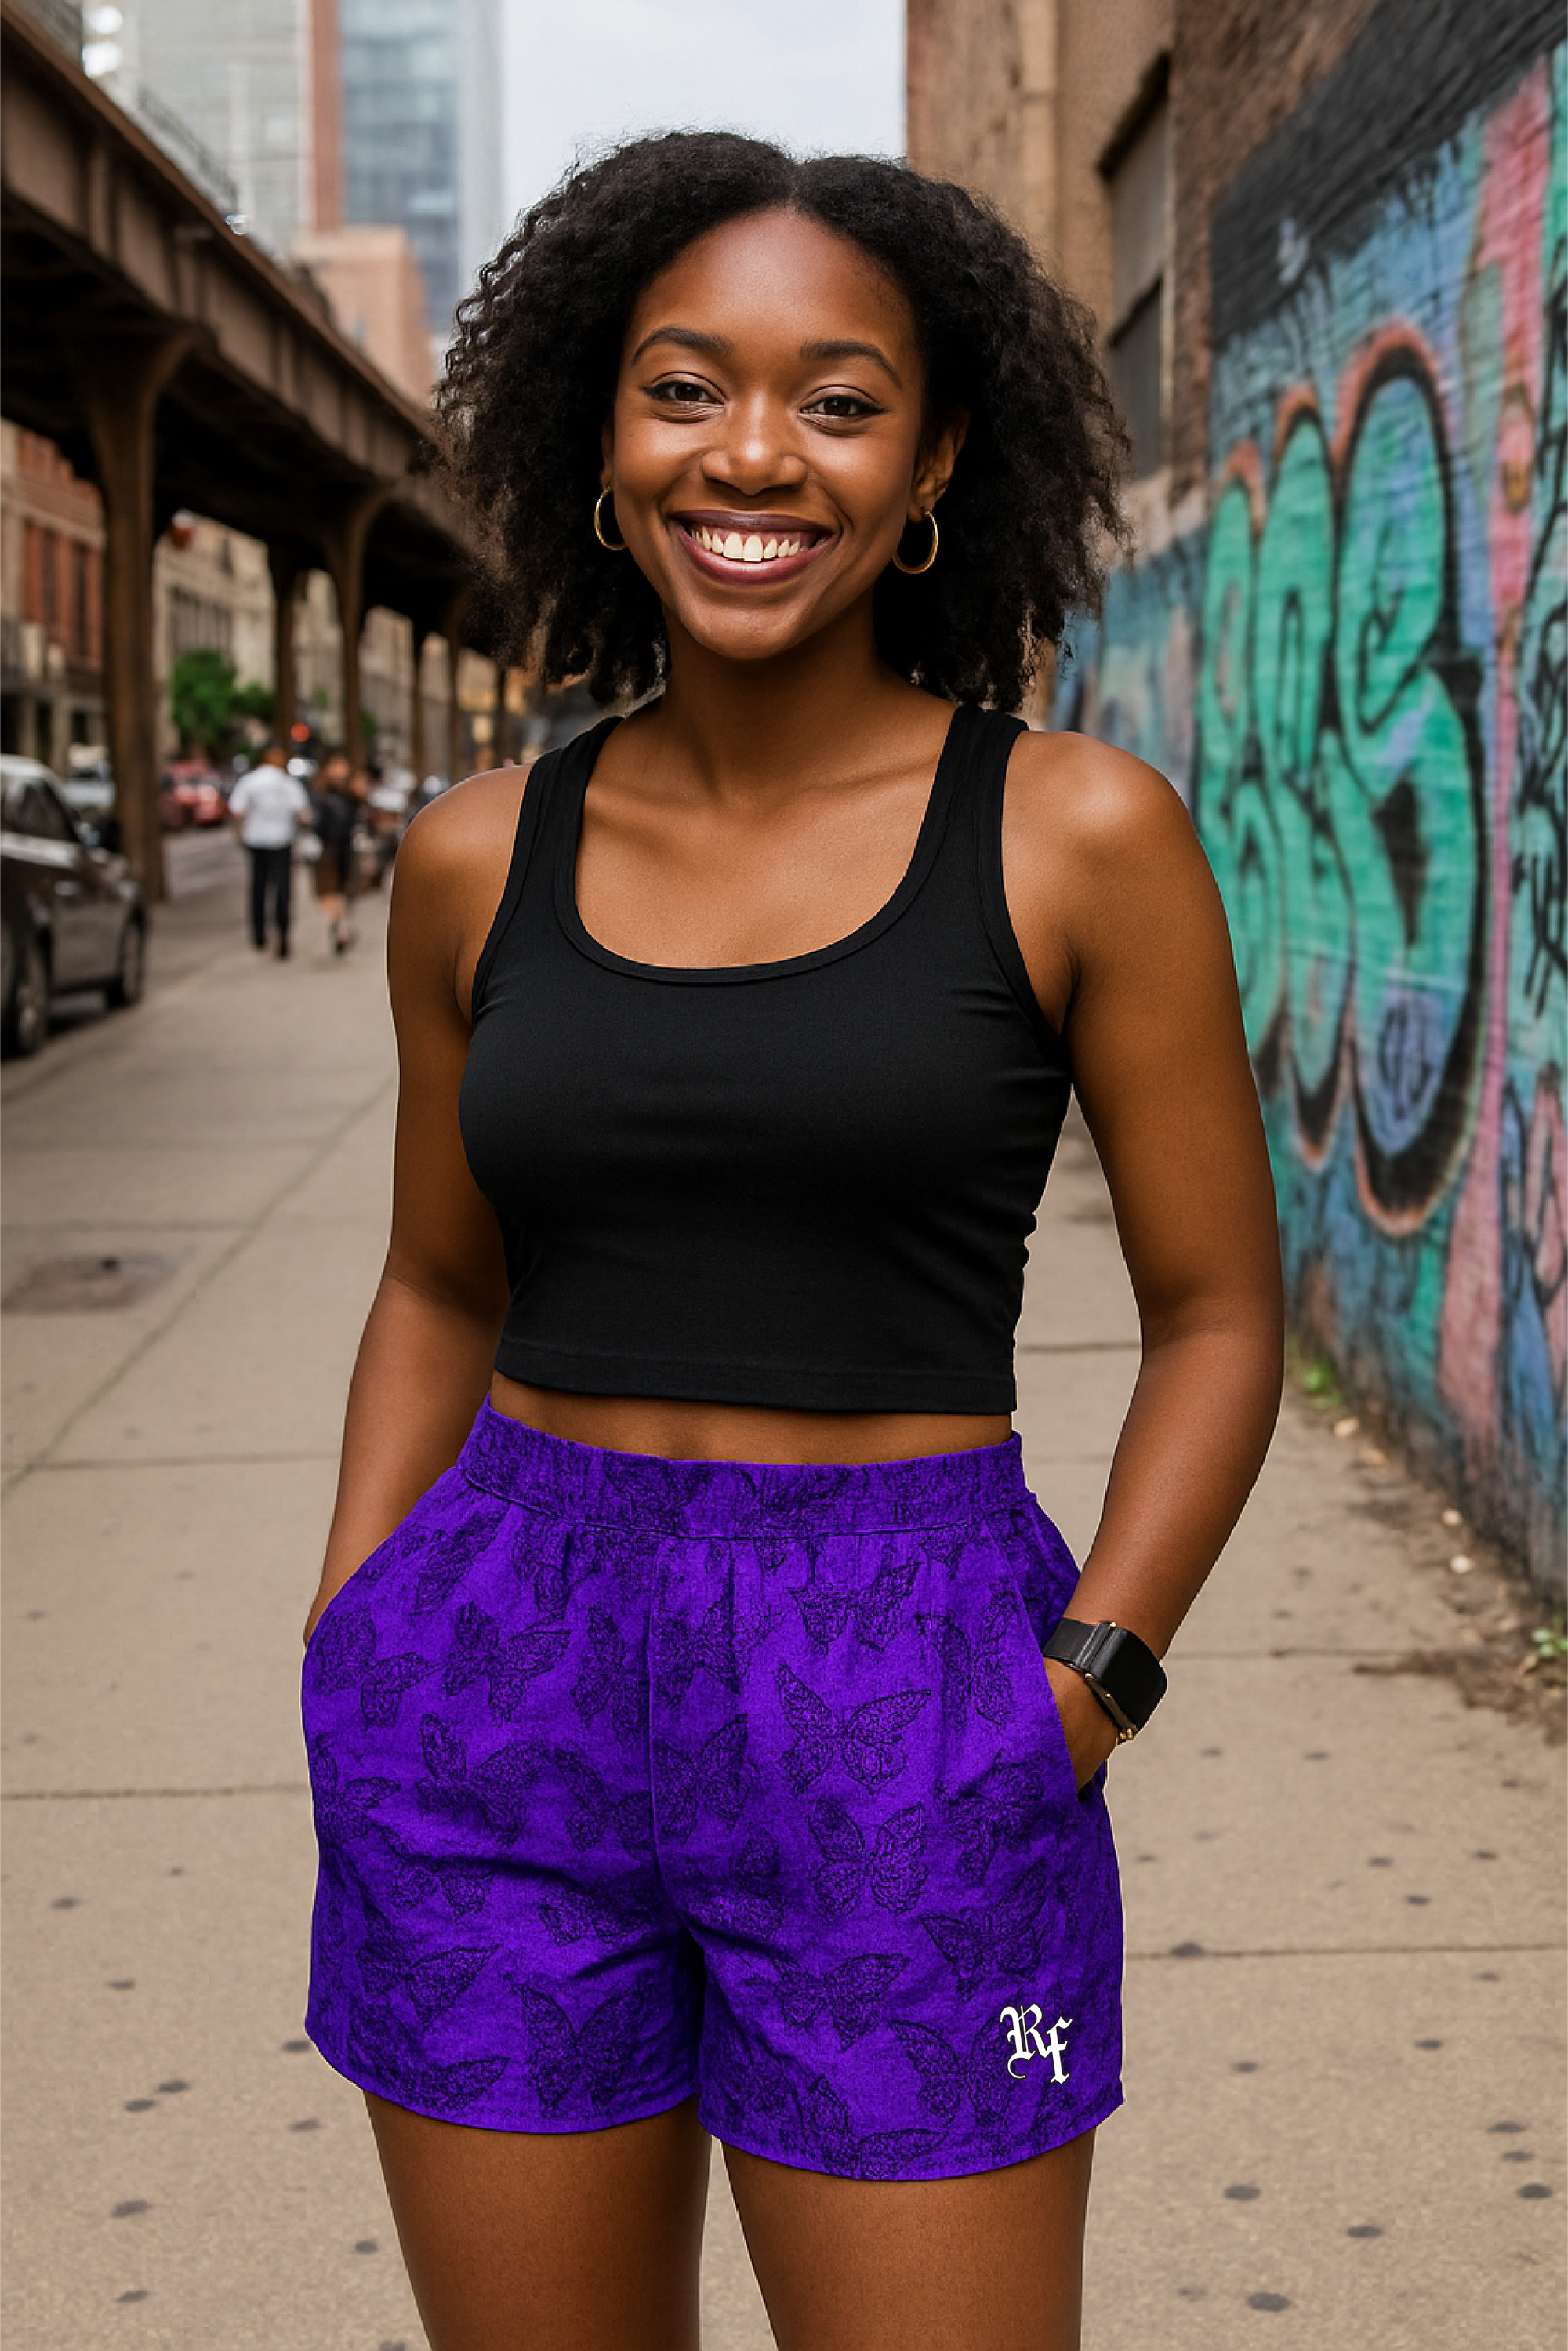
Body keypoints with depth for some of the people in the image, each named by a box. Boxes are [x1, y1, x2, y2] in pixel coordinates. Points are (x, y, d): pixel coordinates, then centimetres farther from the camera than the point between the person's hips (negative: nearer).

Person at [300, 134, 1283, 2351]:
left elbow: (1219, 1314, 1)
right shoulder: (479, 861, 5)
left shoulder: (1076, 835, -4)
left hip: (892, 1714, -3)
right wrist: (349, 1655, 5)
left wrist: (1078, 1689, -10)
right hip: (503, 1695, 3)